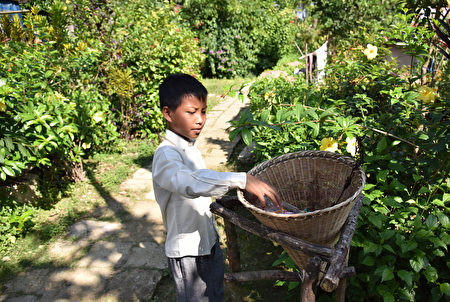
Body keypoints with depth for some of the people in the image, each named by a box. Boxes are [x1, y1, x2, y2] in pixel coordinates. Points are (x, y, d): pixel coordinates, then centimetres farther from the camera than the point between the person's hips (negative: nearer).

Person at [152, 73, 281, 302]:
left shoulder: (189, 147, 5)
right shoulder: (166, 155, -26)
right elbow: (190, 182, -47)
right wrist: (242, 180, -54)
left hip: (209, 241, 8)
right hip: (187, 251, -8)